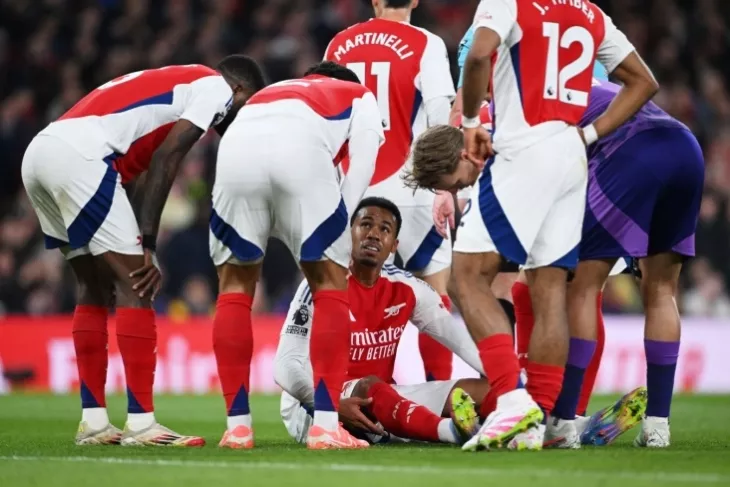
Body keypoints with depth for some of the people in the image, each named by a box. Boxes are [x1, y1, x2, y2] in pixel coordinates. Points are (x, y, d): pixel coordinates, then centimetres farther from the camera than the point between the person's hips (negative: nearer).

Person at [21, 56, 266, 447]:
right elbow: (164, 159, -6)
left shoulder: (166, 83, 32)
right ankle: (140, 422, -8)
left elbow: (140, 170, 23)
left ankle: (93, 422, 16)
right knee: (134, 286, -5)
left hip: (39, 151, 9)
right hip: (77, 156, -9)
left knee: (96, 288, 16)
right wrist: (147, 247, -7)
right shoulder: (216, 87, 7)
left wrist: (138, 247, 15)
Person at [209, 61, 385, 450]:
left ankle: (237, 425, 14)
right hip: (301, 150, -3)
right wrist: (336, 227, 16)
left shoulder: (266, 94, 46)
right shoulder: (359, 97, 36)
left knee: (234, 283, 18)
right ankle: (325, 425, 4)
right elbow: (361, 166, 18)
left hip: (236, 147, 3)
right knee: (330, 283, 12)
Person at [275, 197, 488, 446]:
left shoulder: (407, 289, 3)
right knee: (370, 386, -40)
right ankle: (452, 430, -62)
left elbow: (461, 339, 2)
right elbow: (287, 365, -19)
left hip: (384, 400, 7)